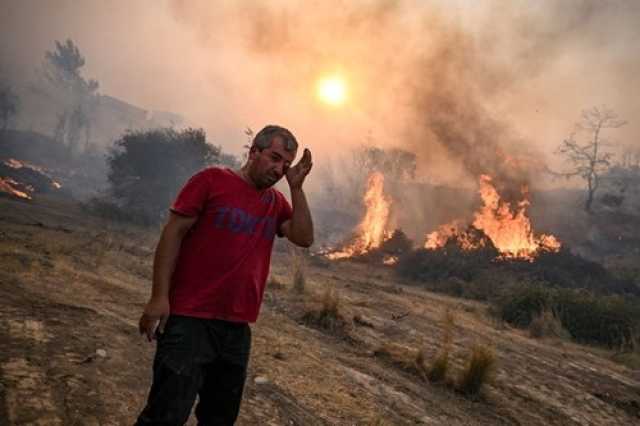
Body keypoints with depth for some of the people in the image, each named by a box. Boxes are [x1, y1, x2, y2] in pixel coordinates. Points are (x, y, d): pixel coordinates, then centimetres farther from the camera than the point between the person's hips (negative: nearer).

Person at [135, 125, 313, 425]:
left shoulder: (277, 202, 10)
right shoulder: (212, 180, -5)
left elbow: (304, 238, -2)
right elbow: (173, 233, -8)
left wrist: (296, 187, -5)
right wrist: (159, 296, -15)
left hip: (237, 326, 6)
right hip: (190, 318, -6)